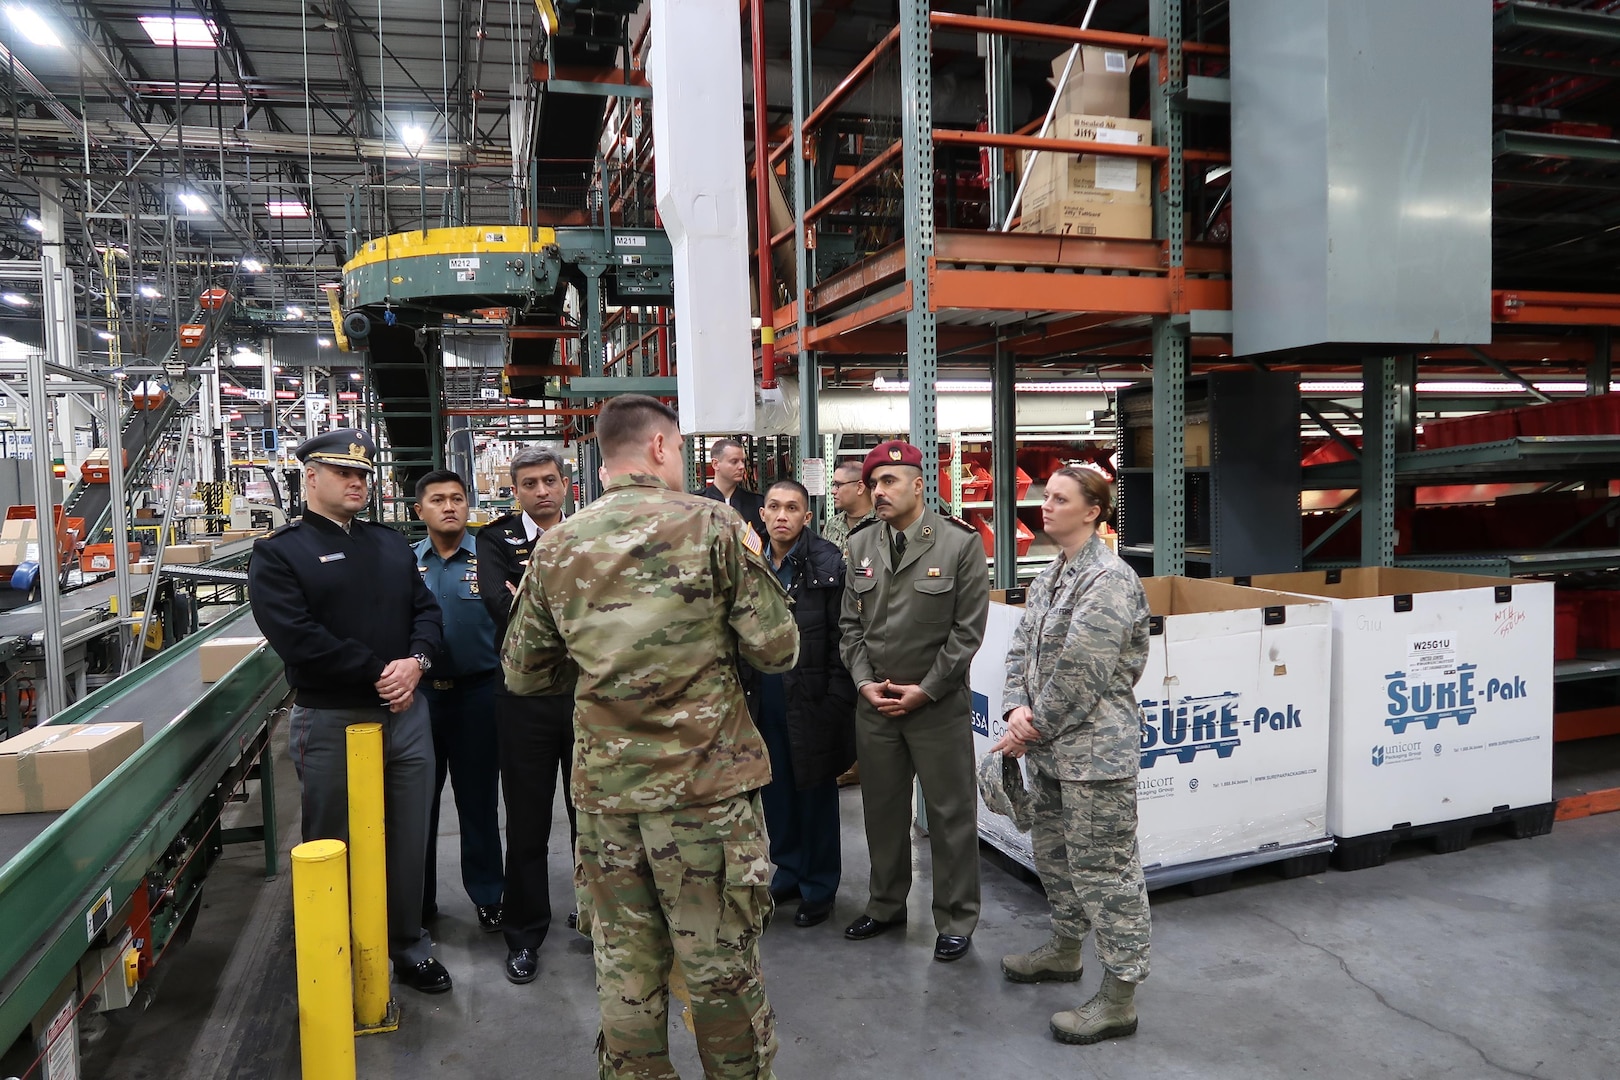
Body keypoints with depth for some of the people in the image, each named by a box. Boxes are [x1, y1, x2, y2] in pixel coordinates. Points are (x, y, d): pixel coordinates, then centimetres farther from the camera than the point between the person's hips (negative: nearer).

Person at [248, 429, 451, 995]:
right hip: (330, 723, -5)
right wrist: (379, 672, -17)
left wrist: (416, 661, -11)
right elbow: (298, 638, -17)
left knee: (408, 840, 13)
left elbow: (426, 609, 9)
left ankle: (408, 947, 30)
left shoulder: (391, 543, 13)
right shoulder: (278, 553, -5)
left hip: (406, 714, 5)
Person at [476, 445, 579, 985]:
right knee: (527, 823, 9)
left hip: (590, 693, 2)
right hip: (526, 696, -1)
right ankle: (524, 935, 25)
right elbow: (500, 603, -17)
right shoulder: (496, 538, 0)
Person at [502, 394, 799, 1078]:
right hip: (706, 783, -3)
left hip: (604, 786, 4)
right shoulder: (710, 525, -8)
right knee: (723, 963, 11)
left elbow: (522, 675, 10)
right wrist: (750, 569, 8)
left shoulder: (555, 549, 3)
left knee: (626, 970, 14)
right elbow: (777, 649, -8)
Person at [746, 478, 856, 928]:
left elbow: (840, 637, -10)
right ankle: (788, 873, 33)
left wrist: (836, 702, -14)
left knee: (815, 793, 8)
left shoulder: (828, 563, -9)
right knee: (776, 790, 15)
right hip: (765, 698, 5)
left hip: (811, 700, -5)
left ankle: (818, 887, 23)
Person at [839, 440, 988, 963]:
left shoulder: (961, 543, -8)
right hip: (874, 702, 4)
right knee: (882, 809, 16)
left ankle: (956, 920, 22)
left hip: (939, 704, -4)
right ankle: (886, 905, 34)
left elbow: (967, 630, -9)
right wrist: (866, 682, -3)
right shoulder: (860, 545, 6)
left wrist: (924, 690, -11)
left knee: (950, 815, 6)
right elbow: (851, 622, 9)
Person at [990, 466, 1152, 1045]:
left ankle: (1119, 996, 12)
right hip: (1047, 747, 10)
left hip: (1095, 750, -10)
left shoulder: (1108, 580, -17)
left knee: (1103, 868, -1)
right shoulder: (1049, 576, 12)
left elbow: (1080, 671, -21)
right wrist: (1017, 708, -5)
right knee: (1052, 852, 23)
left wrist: (1036, 728, -12)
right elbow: (1021, 647, 11)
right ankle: (1065, 948, 43)